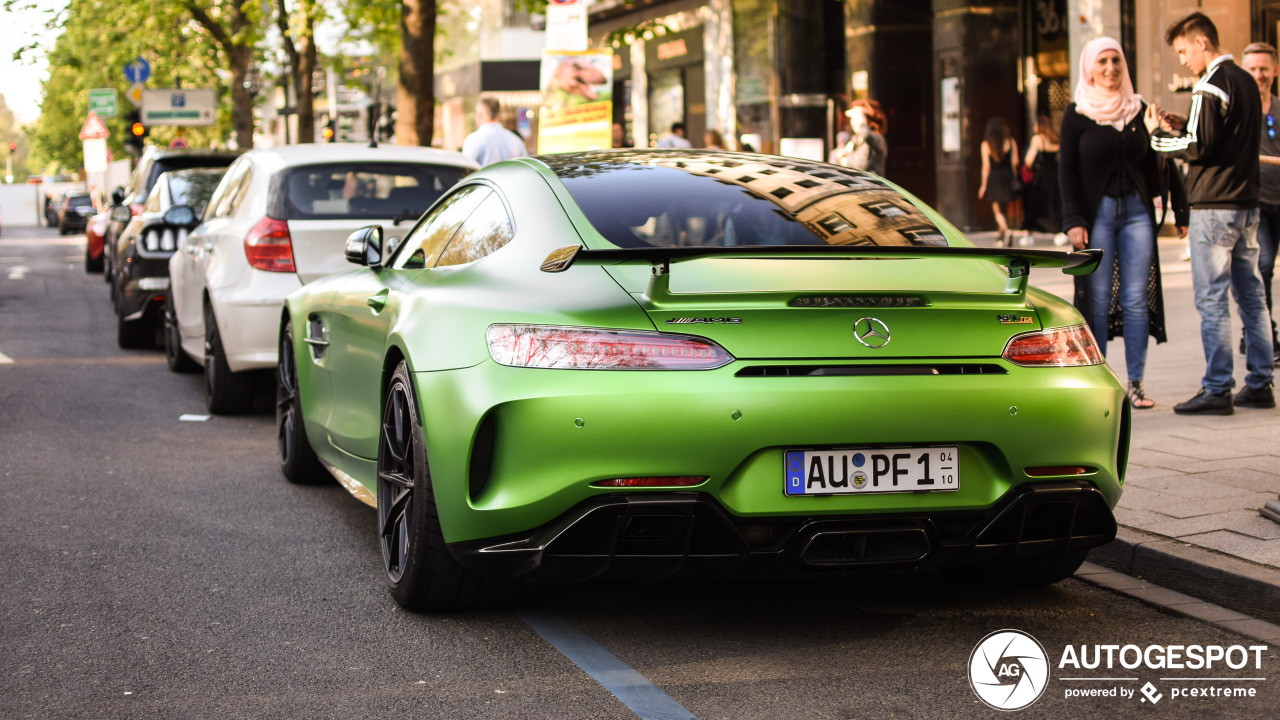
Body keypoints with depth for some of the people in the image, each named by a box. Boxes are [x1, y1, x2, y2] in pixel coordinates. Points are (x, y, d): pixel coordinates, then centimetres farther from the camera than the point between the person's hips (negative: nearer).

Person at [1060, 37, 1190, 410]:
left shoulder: (1138, 109, 9)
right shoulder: (1077, 114, 1)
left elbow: (1161, 163, 9)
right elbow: (1067, 171, -1)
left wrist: (1181, 210, 2)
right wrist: (1073, 221, -11)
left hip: (1136, 211, 3)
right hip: (1097, 212, -2)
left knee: (1137, 299, -1)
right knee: (1098, 301, -3)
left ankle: (1135, 382, 3)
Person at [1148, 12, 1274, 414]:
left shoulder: (1212, 86, -13)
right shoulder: (1247, 82, 14)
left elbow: (1197, 149, -17)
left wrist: (1160, 134, -2)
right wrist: (1182, 128, 13)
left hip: (1214, 207, -9)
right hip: (1246, 202, 9)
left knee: (1212, 300, -6)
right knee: (1251, 295, 11)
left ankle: (1217, 391, -5)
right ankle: (1259, 384, 15)